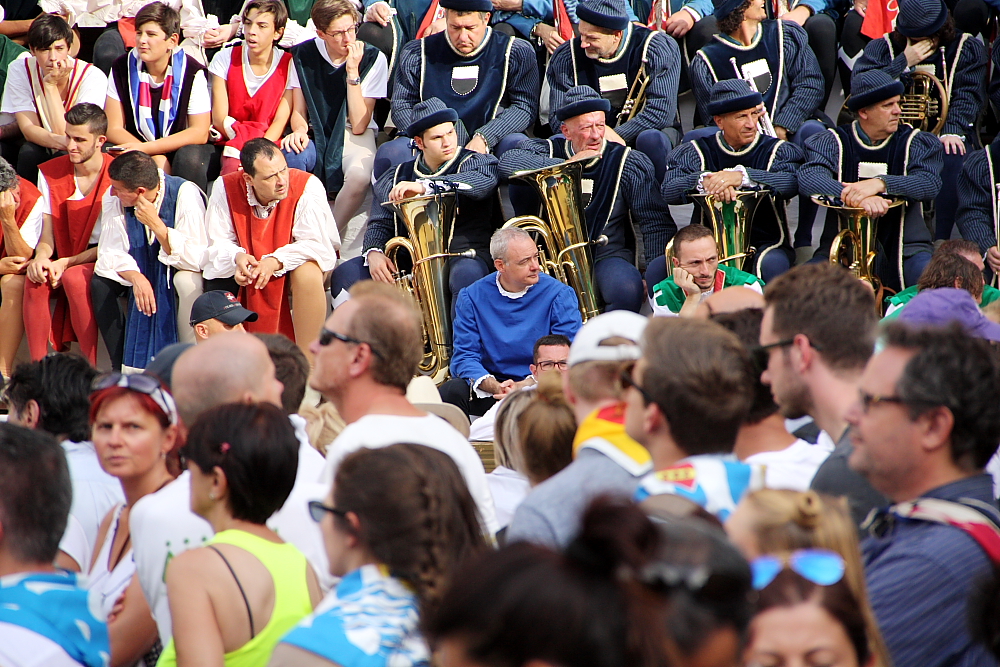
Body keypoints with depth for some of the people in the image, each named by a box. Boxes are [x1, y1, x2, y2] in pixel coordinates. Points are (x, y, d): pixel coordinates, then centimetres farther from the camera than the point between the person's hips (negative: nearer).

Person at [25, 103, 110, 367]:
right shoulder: (50, 173, 3)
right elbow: (47, 234, 1)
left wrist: (68, 263, -19)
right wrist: (41, 256, -23)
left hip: (102, 263, -3)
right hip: (62, 261, 3)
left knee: (74, 278, -34)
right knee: (36, 278, -29)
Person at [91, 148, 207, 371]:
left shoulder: (185, 194, -28)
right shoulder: (114, 198, -17)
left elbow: (196, 260, -32)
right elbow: (111, 253, -17)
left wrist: (156, 225, -40)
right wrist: (136, 277, -37)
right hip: (140, 268, 4)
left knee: (188, 283, -36)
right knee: (100, 285, -23)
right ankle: (121, 366, -15)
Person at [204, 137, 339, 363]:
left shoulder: (308, 186, -24)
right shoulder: (226, 188, -17)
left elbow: (314, 245, -24)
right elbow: (218, 243, -11)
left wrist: (276, 261, -38)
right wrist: (237, 257, -34)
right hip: (251, 270, 3)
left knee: (307, 274, -36)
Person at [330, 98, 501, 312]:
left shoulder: (474, 162, 4)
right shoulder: (398, 177, 17)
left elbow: (483, 181, -20)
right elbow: (380, 224, 13)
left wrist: (425, 186, -31)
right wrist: (373, 252, -12)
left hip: (463, 255, -4)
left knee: (466, 275, -39)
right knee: (346, 274, -13)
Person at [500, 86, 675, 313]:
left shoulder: (627, 162, 0)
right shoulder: (549, 151, 4)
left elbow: (657, 223, -4)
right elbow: (508, 162, -17)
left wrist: (657, 275, -17)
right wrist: (565, 166, -19)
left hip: (606, 254, -2)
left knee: (627, 290, -34)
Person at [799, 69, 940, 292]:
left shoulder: (916, 143, 3)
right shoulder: (834, 142, 1)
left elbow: (930, 183, -16)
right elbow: (808, 178, -19)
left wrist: (880, 183, -34)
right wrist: (856, 196, -37)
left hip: (904, 247, 0)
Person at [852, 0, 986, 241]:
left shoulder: (968, 48, 6)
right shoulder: (881, 48, 8)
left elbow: (967, 95, -6)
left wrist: (951, 131, -22)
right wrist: (904, 62, -13)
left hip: (944, 134, 0)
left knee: (953, 159, -35)